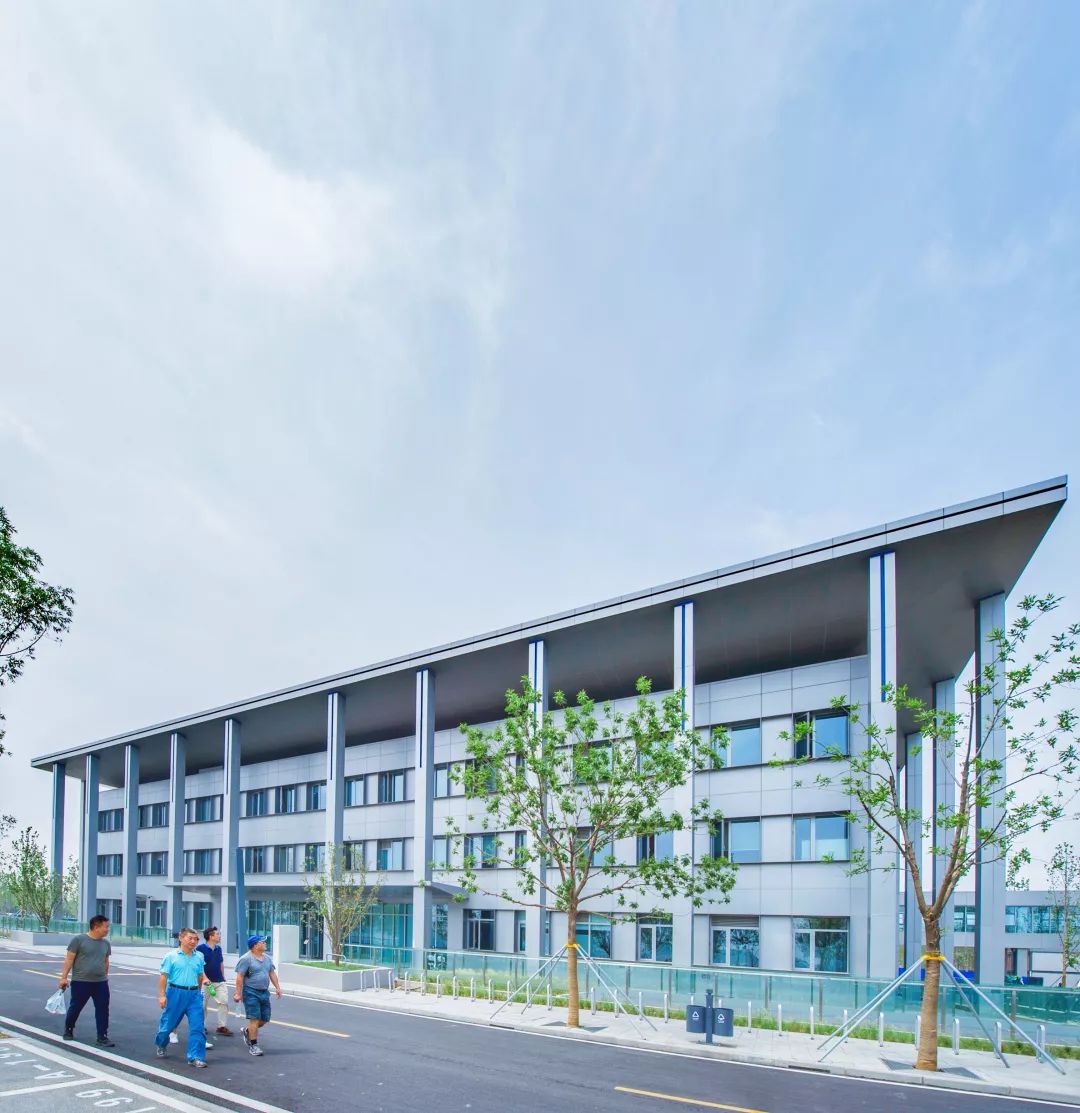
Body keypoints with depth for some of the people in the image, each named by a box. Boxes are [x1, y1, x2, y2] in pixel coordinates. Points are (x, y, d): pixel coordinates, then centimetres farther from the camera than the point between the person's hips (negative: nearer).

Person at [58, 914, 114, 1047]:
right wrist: (64, 977, -11)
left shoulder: (106, 943, 7)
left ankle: (102, 1037, 3)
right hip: (80, 982, -4)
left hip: (101, 983, 4)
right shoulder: (79, 940, -8)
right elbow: (69, 959, -8)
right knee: (75, 1008, 11)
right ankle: (68, 1030, 35)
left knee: (103, 1010, -2)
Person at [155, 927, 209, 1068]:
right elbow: (164, 976, -7)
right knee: (168, 1023, 13)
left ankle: (195, 1057, -1)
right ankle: (161, 1045, 43)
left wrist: (197, 991, 13)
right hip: (176, 993, -3)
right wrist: (162, 995, -12)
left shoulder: (199, 957, 6)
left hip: (194, 994, 3)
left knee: (197, 1026, -6)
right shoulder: (171, 956, -5)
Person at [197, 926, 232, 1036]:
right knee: (203, 1004, 6)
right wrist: (204, 978, -23)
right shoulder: (200, 948, -11)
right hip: (206, 982, -5)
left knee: (224, 1002, -3)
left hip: (219, 981, 5)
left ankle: (222, 1026, 3)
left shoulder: (218, 948, 9)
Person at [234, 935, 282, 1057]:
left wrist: (277, 987, 12)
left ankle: (247, 1031, 34)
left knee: (264, 1019, 10)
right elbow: (240, 977, -13)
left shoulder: (267, 958, 12)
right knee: (255, 1019, -8)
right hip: (251, 992, -7)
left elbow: (272, 973, 18)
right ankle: (253, 1045, 1)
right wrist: (238, 993, -16)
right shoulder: (246, 959, -11)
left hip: (264, 992, 7)